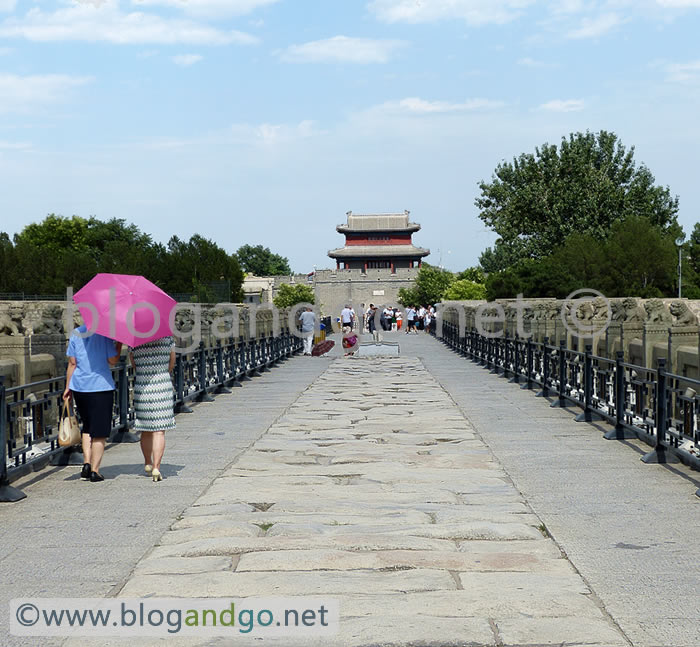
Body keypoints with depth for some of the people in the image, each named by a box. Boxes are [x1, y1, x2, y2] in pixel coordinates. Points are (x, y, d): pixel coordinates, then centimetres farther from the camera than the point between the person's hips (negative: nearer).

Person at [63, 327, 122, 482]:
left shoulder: (76, 333, 4)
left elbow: (72, 363, 5)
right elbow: (113, 360, -8)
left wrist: (68, 387, 11)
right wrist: (120, 343, 4)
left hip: (79, 386, 4)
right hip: (101, 386, -4)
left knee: (87, 426, 21)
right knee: (99, 431, 3)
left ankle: (86, 463, 9)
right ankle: (94, 471, 4)